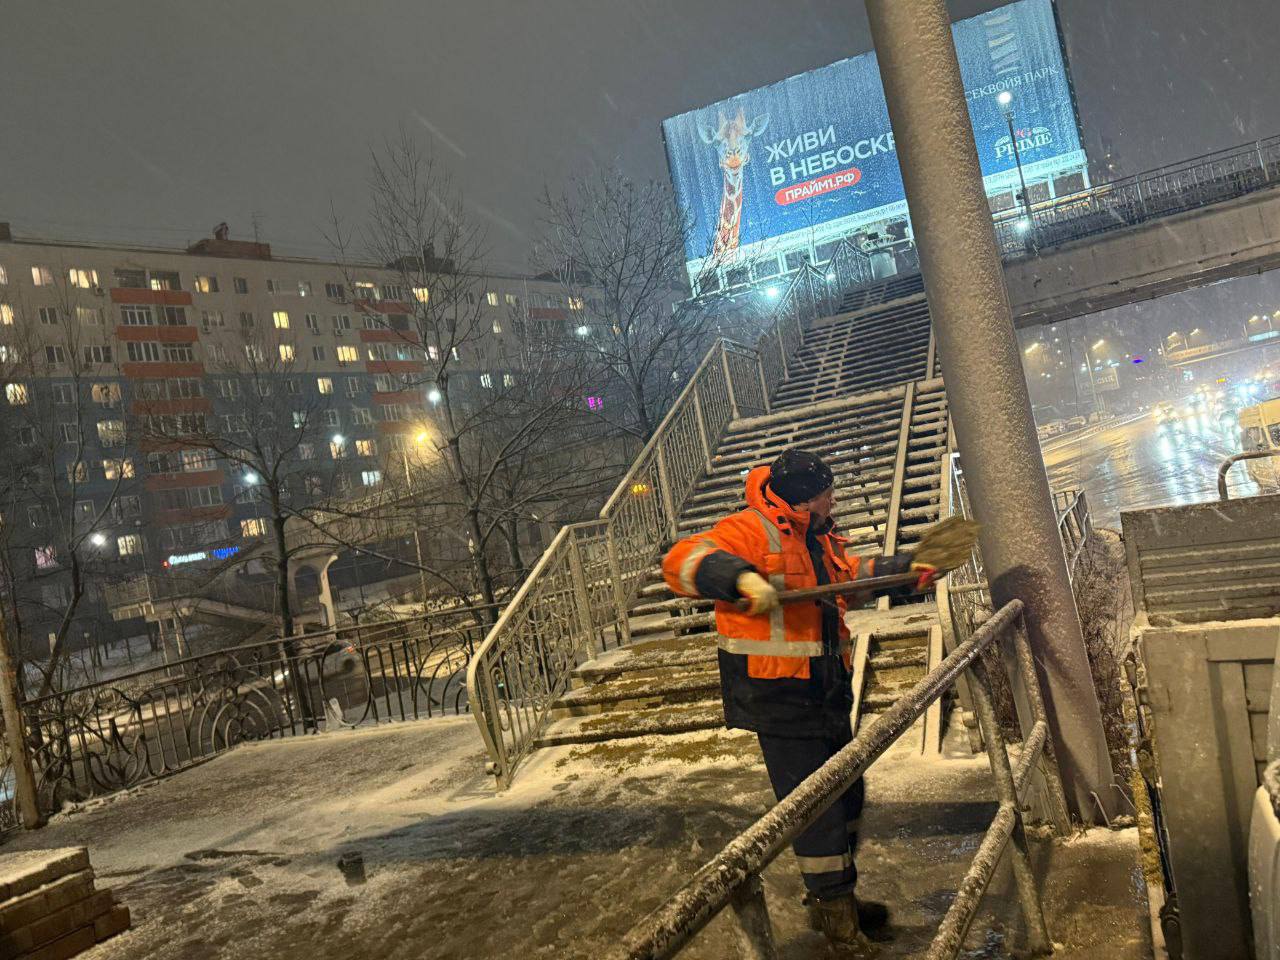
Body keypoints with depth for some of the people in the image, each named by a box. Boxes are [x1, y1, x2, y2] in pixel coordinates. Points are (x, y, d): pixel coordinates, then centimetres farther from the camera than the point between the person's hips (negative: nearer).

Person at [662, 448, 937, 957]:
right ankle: (833, 912, 18)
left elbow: (851, 571, 31)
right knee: (813, 804, -2)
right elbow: (682, 561, -31)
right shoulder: (751, 530, -18)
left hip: (826, 687, 10)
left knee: (845, 794, 19)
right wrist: (741, 576, -45)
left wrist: (905, 568, 28)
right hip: (778, 695, -9)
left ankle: (835, 897, 37)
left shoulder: (818, 539, 12)